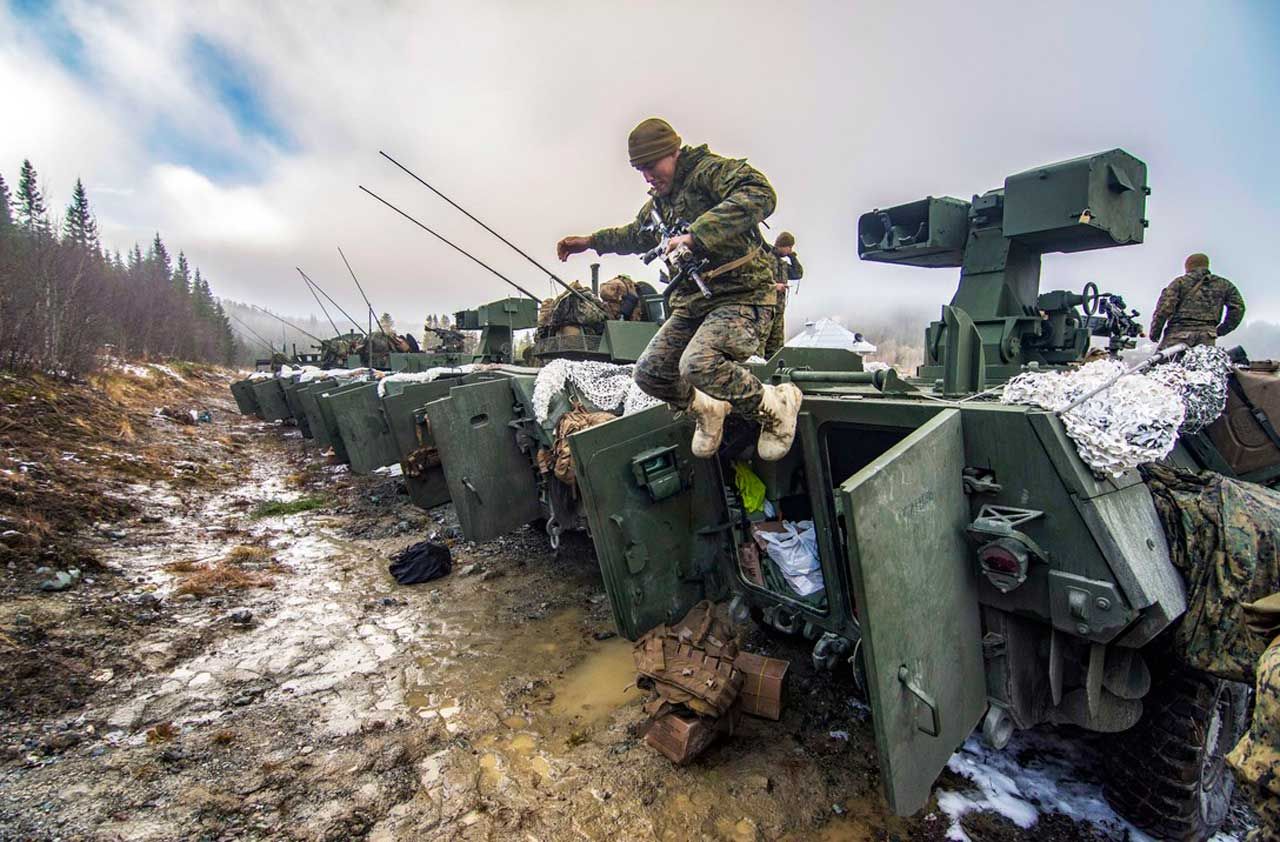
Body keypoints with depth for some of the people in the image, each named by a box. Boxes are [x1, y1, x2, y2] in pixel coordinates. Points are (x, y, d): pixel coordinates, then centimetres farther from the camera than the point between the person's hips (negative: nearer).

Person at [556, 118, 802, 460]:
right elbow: (637, 234, 41)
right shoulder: (658, 202, 18)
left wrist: (697, 235, -38)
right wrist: (591, 241, 34)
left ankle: (775, 406, -8)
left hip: (742, 295, -8)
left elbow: (761, 195, -30)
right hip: (693, 302, 9)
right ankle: (706, 408, 25)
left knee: (697, 365, -32)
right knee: (649, 372, -1)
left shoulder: (710, 170, -9)